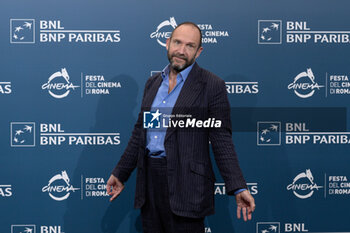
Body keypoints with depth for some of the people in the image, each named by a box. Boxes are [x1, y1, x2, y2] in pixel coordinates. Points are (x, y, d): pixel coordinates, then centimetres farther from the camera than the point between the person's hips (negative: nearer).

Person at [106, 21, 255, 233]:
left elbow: (222, 141, -7)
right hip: (149, 181, 6)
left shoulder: (212, 86, -5)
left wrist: (238, 189, -15)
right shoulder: (153, 83, 14)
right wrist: (120, 174, 20)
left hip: (185, 183, -5)